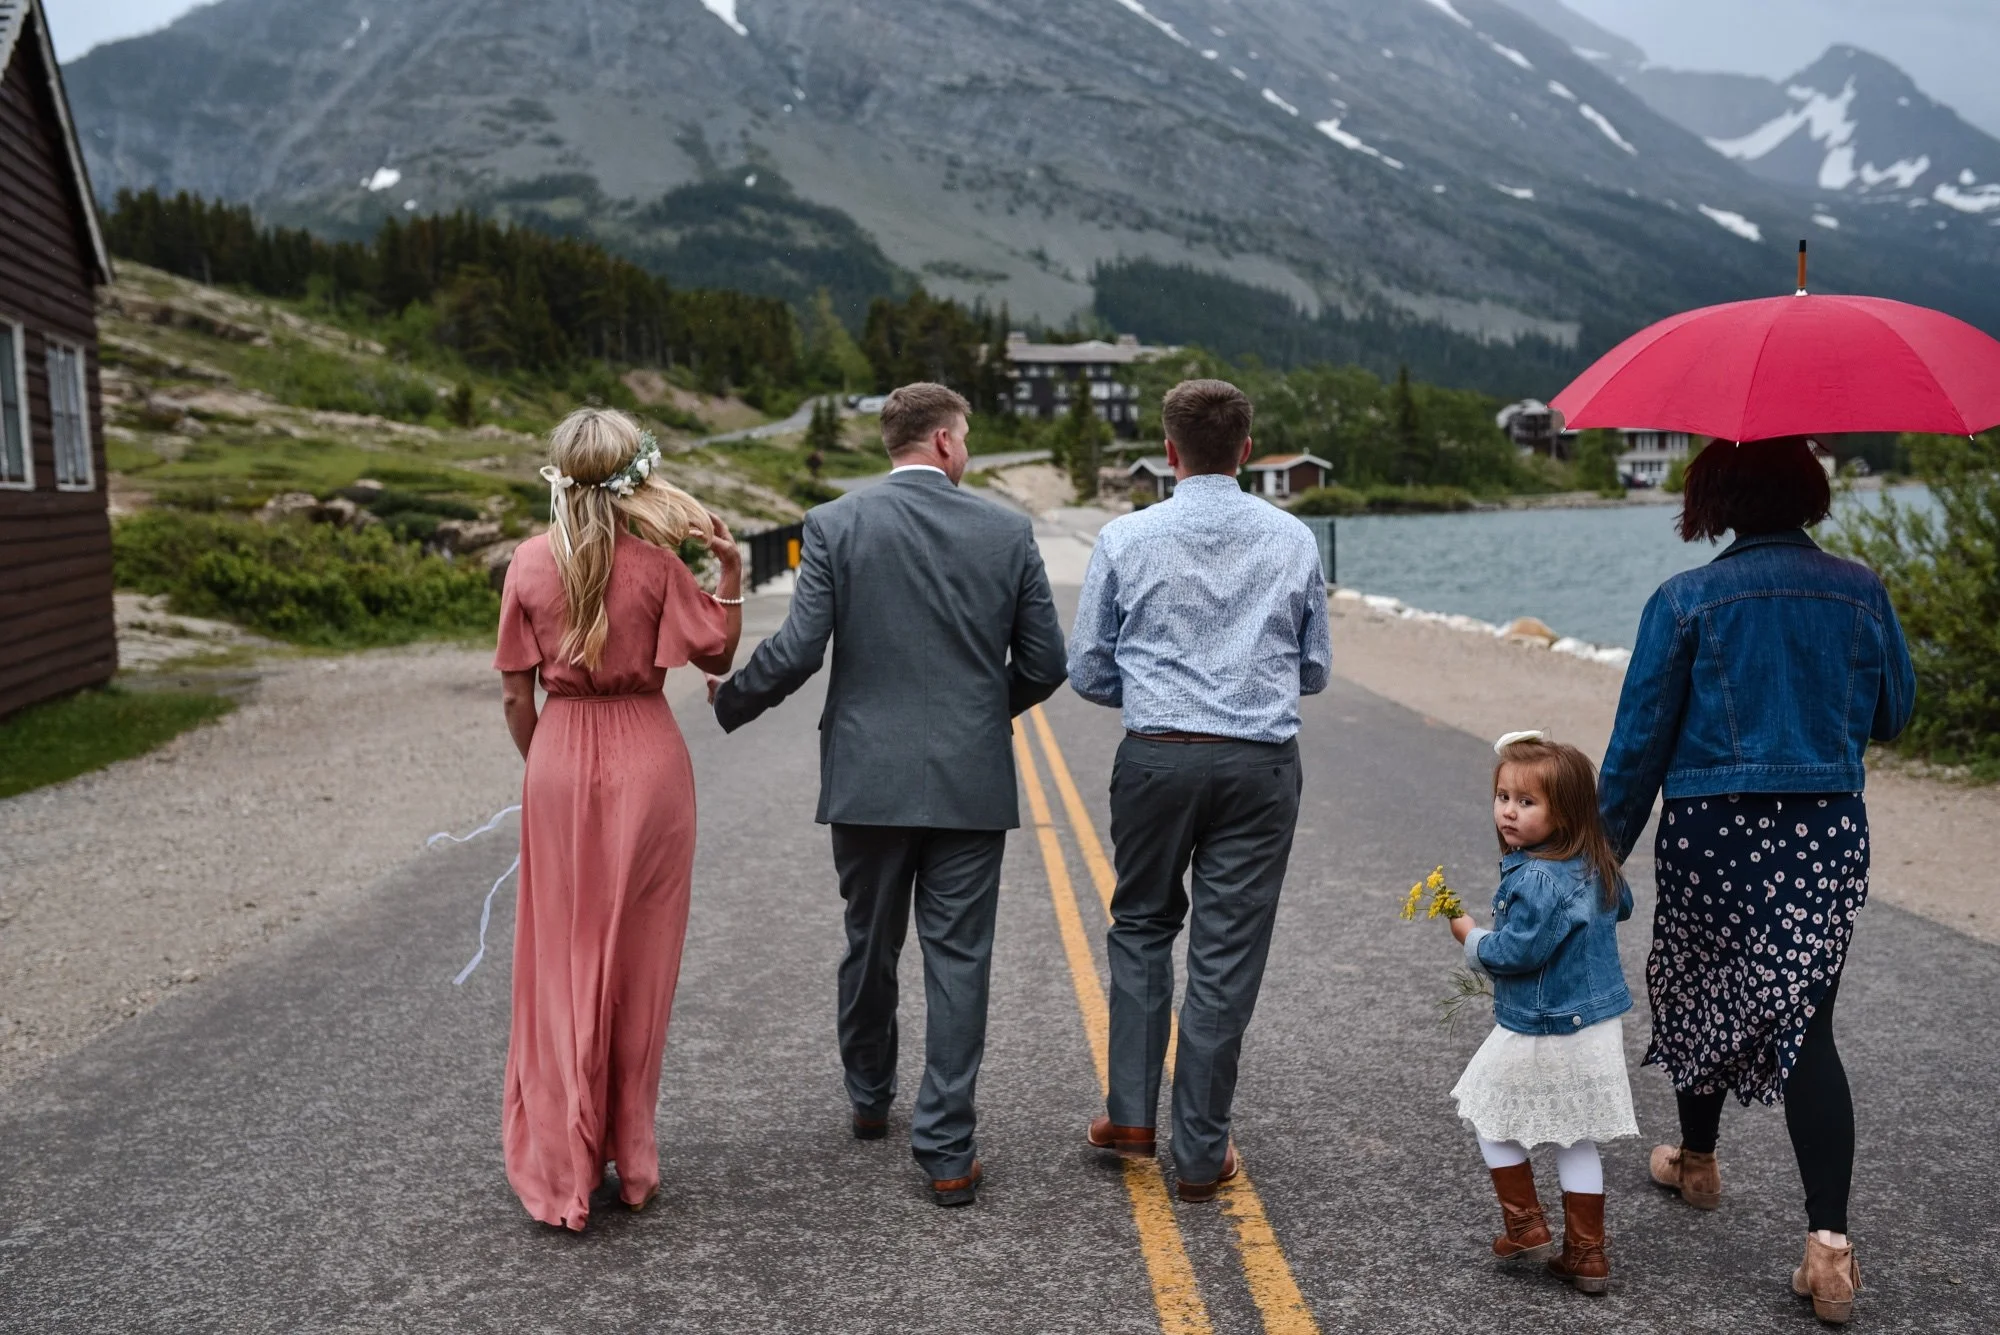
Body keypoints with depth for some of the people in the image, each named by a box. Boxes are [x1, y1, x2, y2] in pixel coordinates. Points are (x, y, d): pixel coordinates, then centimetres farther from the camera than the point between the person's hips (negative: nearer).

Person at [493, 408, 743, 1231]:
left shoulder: (530, 564, -2)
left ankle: (561, 1166, 12)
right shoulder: (656, 563, -9)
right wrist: (730, 568, -4)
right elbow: (720, 656, -1)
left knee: (562, 959, 11)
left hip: (560, 761, 1)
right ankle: (629, 1157, 19)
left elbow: (516, 695, 1)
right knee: (637, 961, 10)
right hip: (646, 757, -1)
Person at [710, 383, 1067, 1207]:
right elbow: (1045, 662, 2)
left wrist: (728, 705, 8)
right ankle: (946, 1150, 4)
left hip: (868, 778, 1)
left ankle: (871, 1101, 38)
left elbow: (797, 651, -10)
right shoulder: (1007, 532, 0)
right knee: (957, 961, 4)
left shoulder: (833, 526, -5)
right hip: (972, 780, 0)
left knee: (870, 948, 18)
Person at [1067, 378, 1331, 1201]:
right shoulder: (1294, 540, 2)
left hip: (1156, 759, 0)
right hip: (1261, 764, 1)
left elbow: (1088, 673, 3)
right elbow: (1314, 670, 10)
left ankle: (1131, 1115, 17)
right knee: (1228, 956, 6)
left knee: (1142, 928, 19)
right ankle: (1202, 1154, 13)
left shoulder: (1126, 538, -2)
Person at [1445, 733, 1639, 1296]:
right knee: (1576, 1141, 17)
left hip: (1541, 1034, -8)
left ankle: (1525, 1225, 19)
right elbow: (1622, 905, 19)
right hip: (1599, 1024, 8)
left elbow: (1515, 953, -26)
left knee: (1491, 1117, 15)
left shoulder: (1536, 880, -27)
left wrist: (1472, 938, -9)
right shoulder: (1597, 865, 1)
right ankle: (1586, 1254, 23)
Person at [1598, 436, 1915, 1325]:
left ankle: (1697, 1160, 39)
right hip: (1828, 834, 2)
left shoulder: (1685, 601, -7)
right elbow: (1893, 714, 13)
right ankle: (1828, 1238, -9)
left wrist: (1605, 848, 2)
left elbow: (1639, 743, -6)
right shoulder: (1860, 592, 1)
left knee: (1699, 993, 19)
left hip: (1712, 834, -2)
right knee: (1804, 1021, 2)